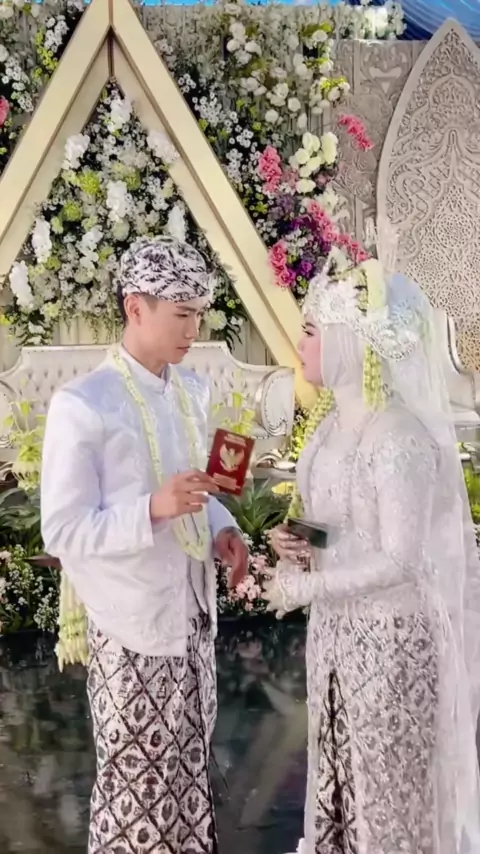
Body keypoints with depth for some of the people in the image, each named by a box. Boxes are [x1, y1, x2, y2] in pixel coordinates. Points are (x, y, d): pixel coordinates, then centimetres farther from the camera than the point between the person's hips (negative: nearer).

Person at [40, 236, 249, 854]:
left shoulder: (193, 391, 5)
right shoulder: (81, 405, -18)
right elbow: (62, 532, -18)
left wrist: (220, 527, -4)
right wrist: (156, 509, -31)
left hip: (191, 612, 7)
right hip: (130, 624, -6)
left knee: (187, 764, 19)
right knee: (138, 779, 7)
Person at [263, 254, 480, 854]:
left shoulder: (400, 438, -24)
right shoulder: (335, 419, 2)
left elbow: (398, 563, -24)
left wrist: (300, 587, -17)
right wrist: (293, 544, -4)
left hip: (389, 634, -8)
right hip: (337, 625, 8)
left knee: (387, 779, 11)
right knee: (338, 765, 21)